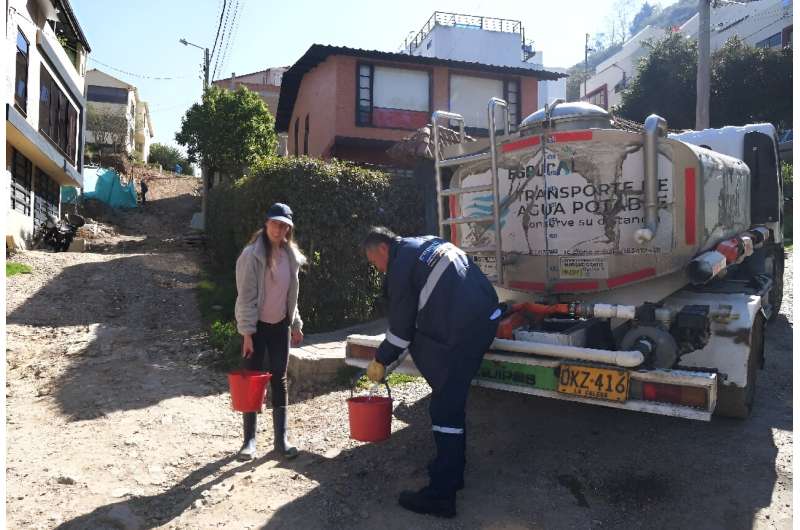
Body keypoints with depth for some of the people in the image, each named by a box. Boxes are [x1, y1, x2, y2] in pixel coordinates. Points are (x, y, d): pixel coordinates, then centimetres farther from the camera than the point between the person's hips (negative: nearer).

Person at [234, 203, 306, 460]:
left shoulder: (291, 255, 4)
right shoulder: (252, 255, -13)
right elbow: (246, 296, -15)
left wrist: (296, 324, 14)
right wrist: (247, 333, -18)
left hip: (280, 325, 5)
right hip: (257, 326, -5)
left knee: (279, 381, 9)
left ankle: (281, 438, 17)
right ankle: (249, 439, 15)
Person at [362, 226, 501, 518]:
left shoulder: (401, 265, -6)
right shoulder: (428, 243, 19)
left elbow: (401, 325, -3)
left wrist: (380, 361, 9)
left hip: (462, 332, -9)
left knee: (446, 408, -5)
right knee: (452, 401, 18)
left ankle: (441, 494, -1)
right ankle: (451, 471, 30)